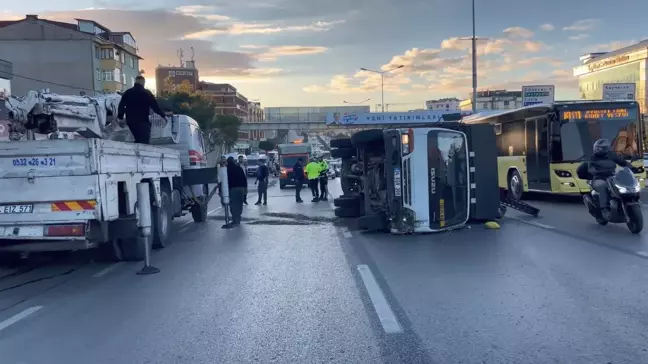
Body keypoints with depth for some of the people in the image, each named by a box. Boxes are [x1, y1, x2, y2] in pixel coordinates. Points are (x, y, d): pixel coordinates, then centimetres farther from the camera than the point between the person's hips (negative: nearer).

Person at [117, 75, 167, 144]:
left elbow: (121, 106, 8)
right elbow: (155, 106, -8)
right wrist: (163, 115, 1)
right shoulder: (147, 93, -6)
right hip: (143, 121, -6)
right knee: (144, 142, -7)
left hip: (130, 121, 6)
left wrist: (120, 117, 17)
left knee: (138, 140, 20)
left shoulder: (127, 92, 9)